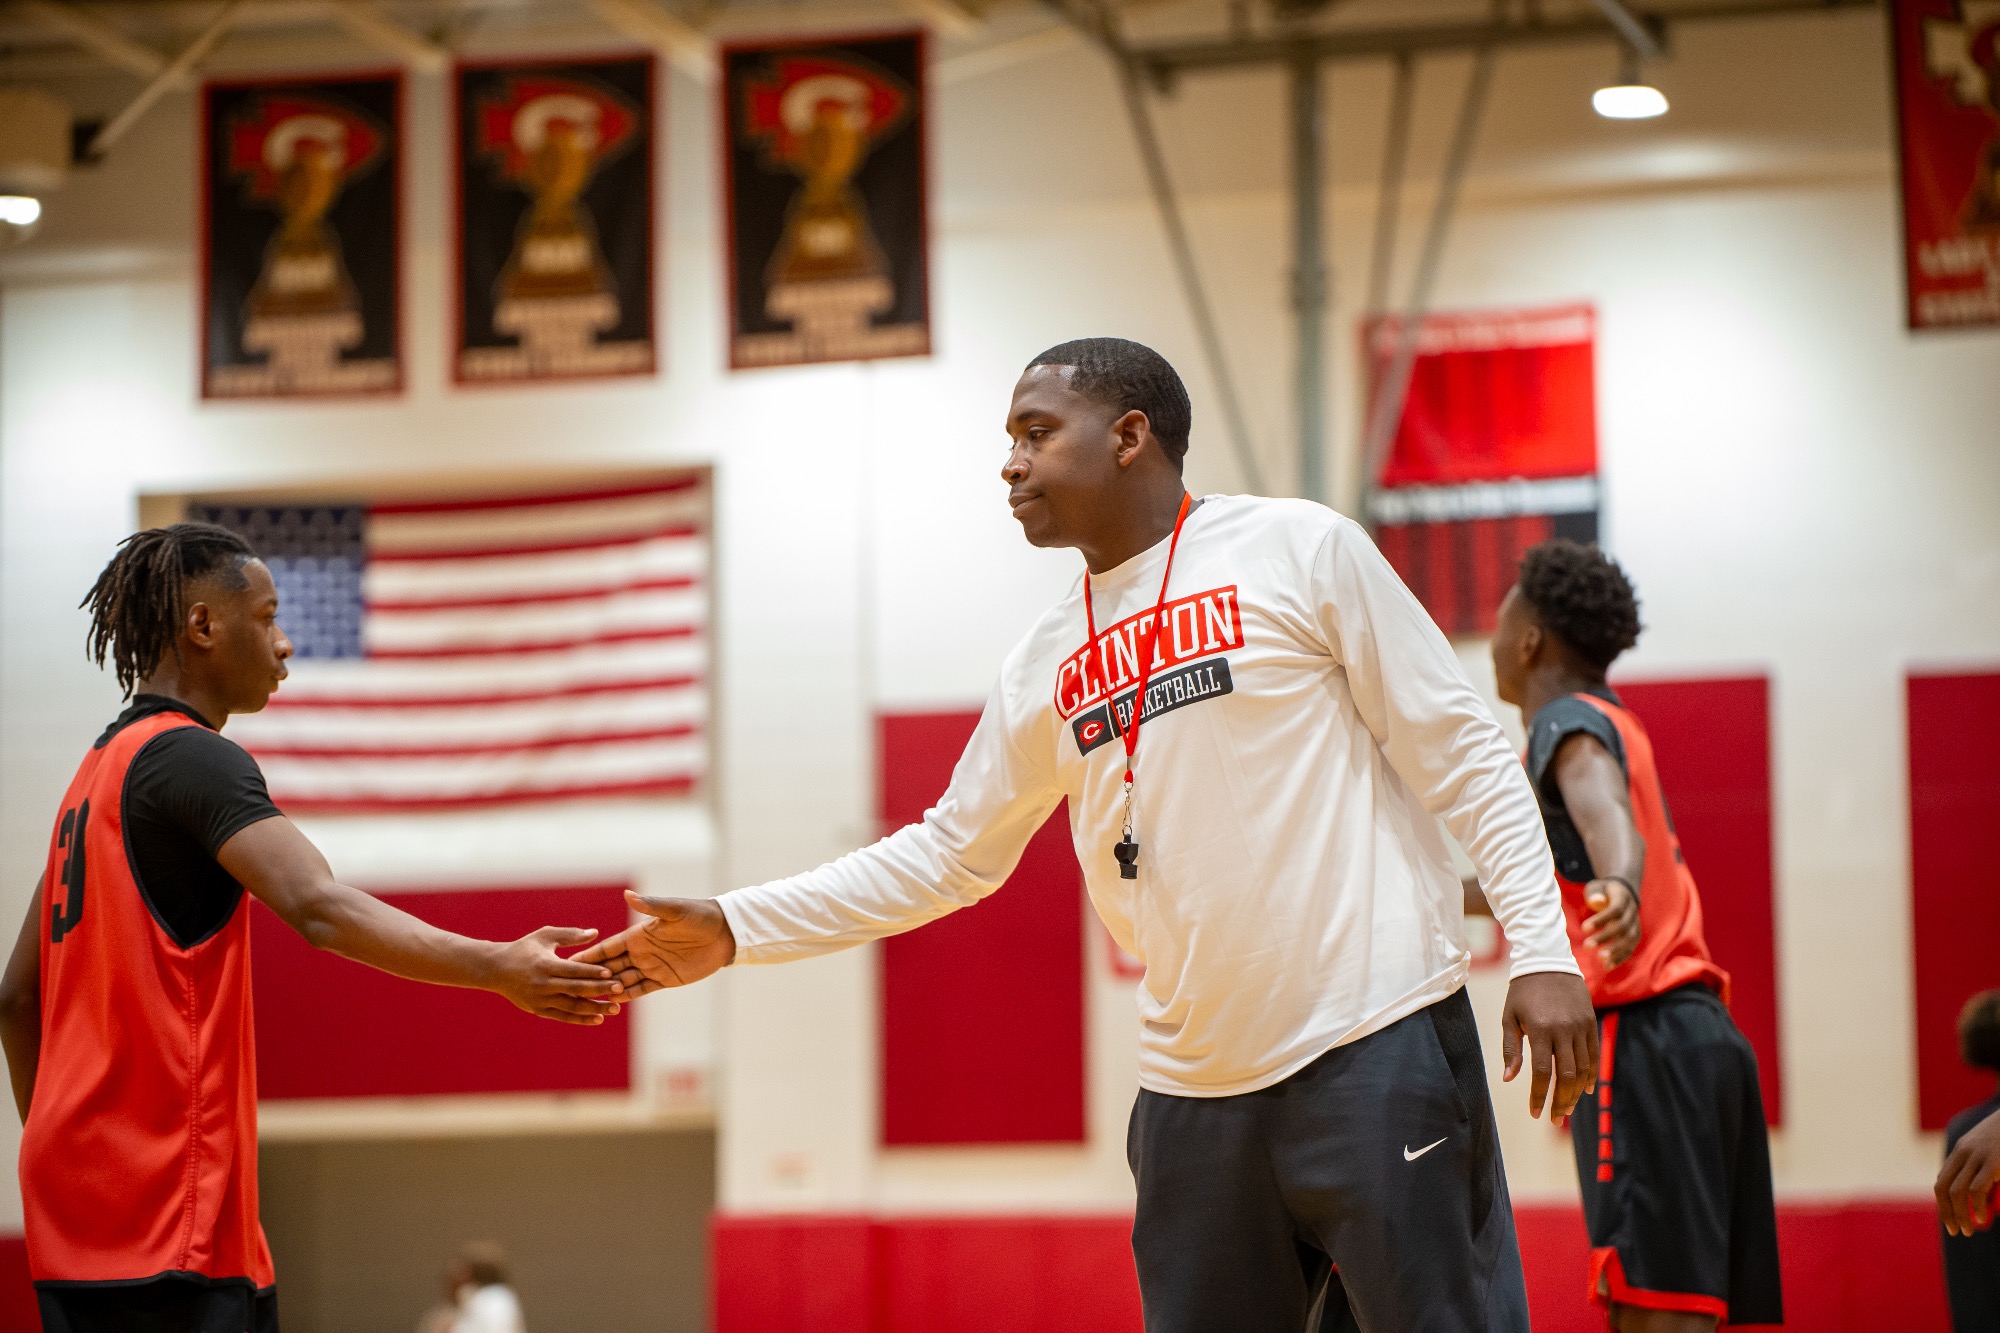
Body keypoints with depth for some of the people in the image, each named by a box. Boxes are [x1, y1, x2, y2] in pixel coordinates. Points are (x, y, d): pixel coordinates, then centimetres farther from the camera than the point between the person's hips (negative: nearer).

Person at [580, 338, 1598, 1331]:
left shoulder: (1298, 549, -1)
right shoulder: (1045, 667, 15)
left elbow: (1462, 754, -3)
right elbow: (949, 854, 22)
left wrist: (1542, 950, -12)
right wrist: (733, 931, 15)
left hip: (1377, 1044, -6)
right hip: (1194, 1094, 6)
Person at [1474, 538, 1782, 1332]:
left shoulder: (1568, 722, -3)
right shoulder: (1615, 725, 27)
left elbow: (1606, 813, -27)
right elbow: (1554, 883, 42)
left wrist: (1620, 888, -49)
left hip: (1638, 1030, -10)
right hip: (1702, 1028, 10)